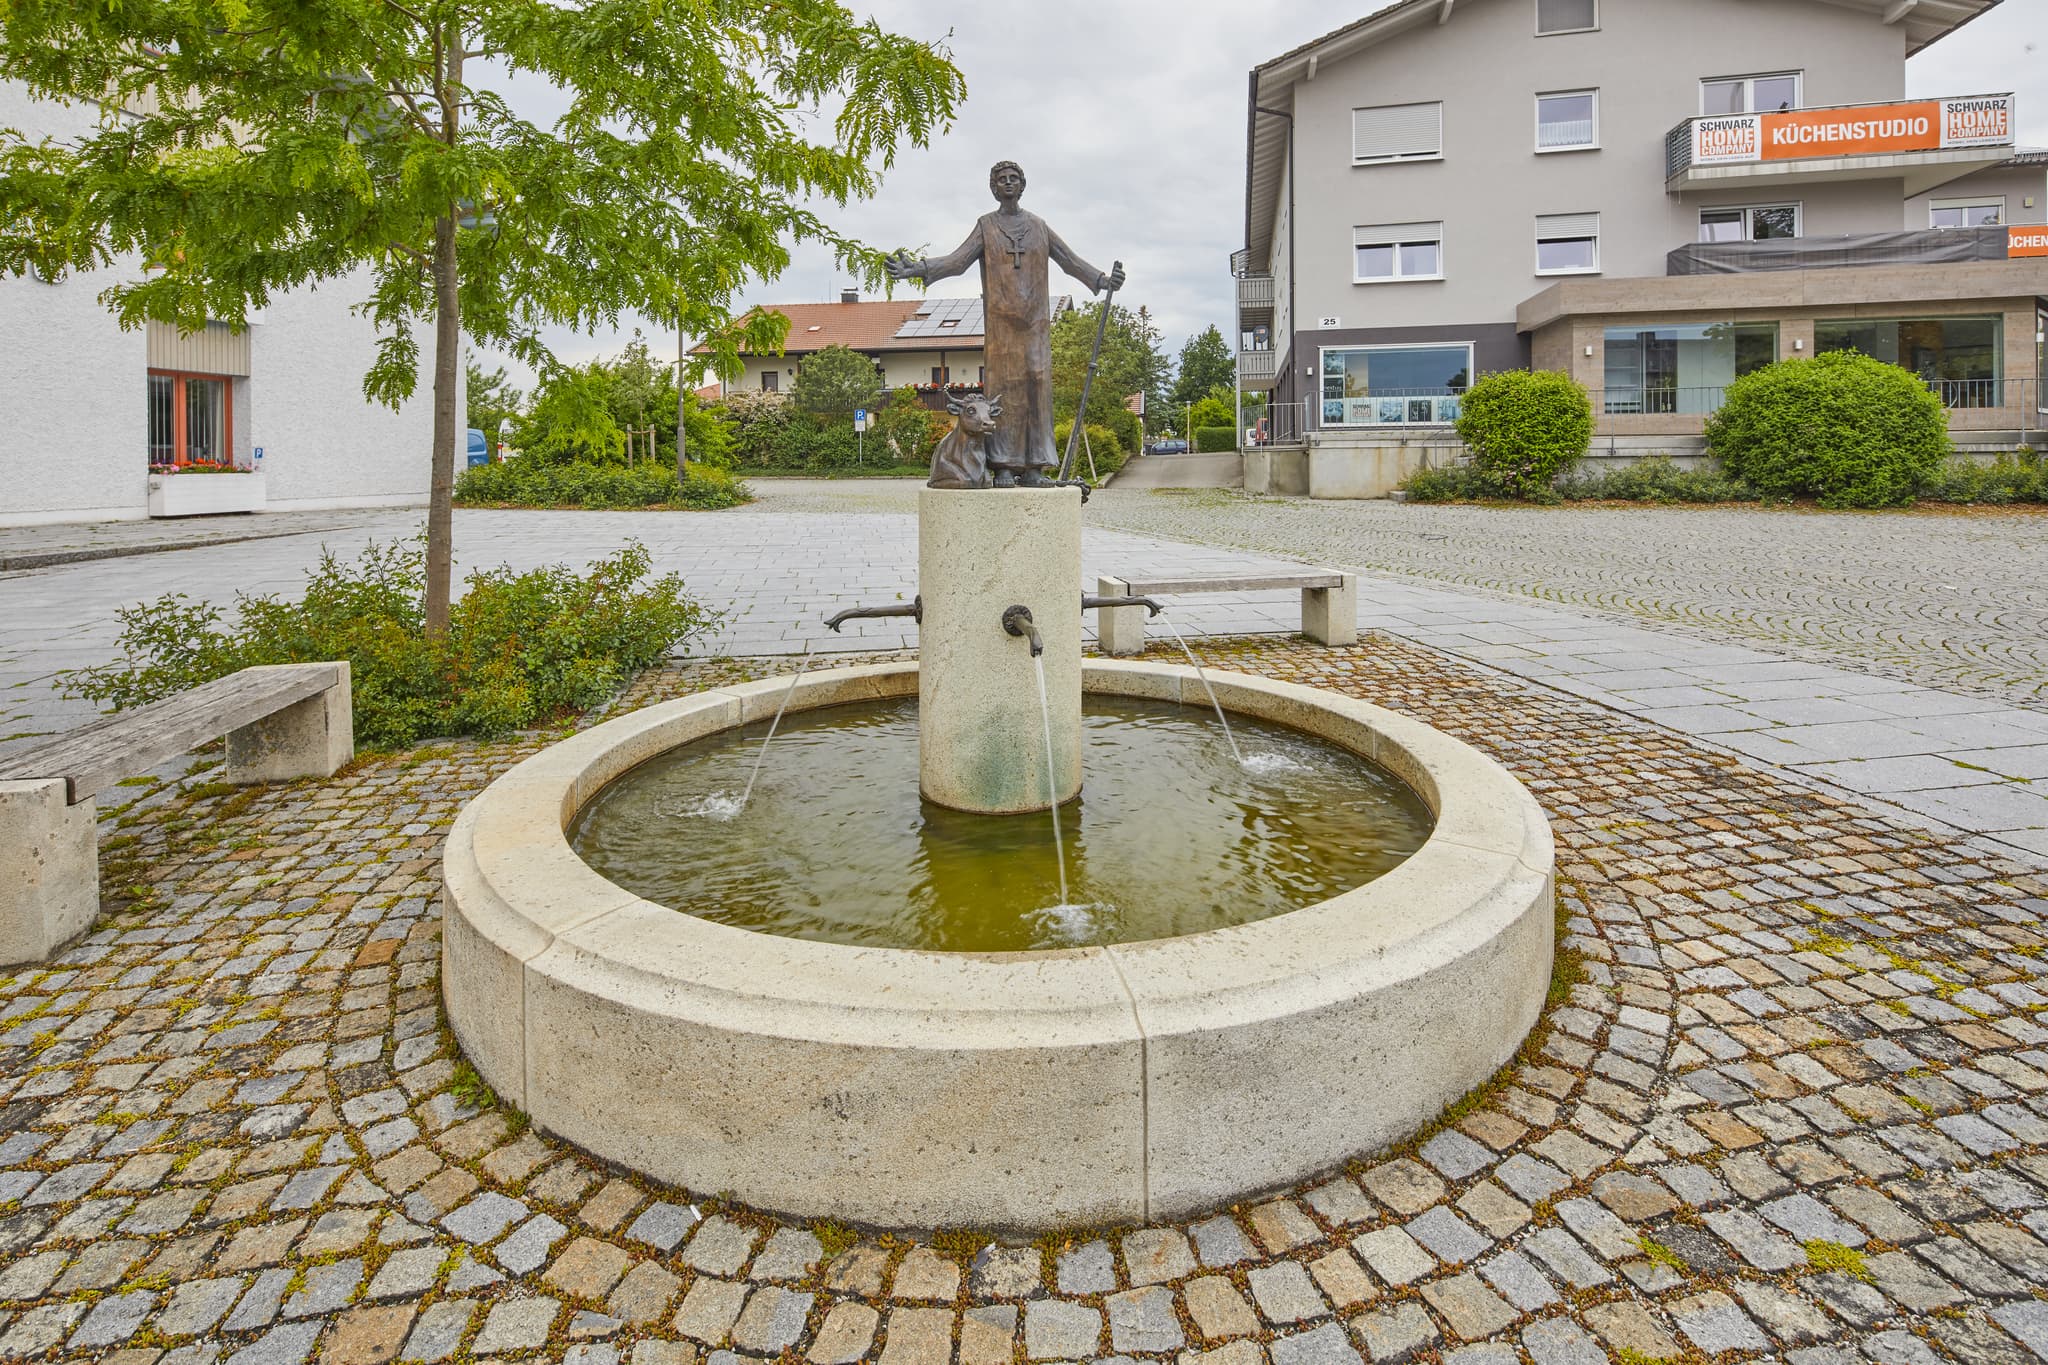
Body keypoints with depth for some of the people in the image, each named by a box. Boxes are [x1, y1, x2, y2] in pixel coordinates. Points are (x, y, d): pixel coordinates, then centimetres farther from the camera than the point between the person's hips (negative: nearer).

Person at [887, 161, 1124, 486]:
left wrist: (1103, 279, 1)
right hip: (1001, 321, -2)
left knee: (1036, 385, -3)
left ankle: (1032, 467, -1)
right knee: (1005, 386, -7)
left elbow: (1070, 260, 14)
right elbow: (957, 261, -2)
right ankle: (1003, 467, -7)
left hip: (1035, 321, 2)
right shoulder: (986, 226, 9)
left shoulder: (1038, 225, 15)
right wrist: (918, 269, -16)